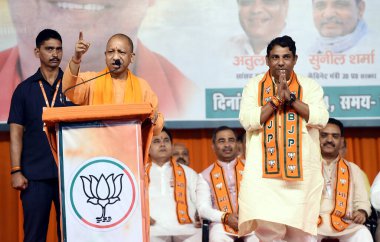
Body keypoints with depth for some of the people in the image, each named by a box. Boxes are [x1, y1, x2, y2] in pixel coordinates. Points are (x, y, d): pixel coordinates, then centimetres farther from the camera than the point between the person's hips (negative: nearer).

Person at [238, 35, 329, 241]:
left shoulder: (310, 86, 8)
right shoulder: (254, 86, 8)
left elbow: (320, 119, -7)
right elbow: (247, 120, -6)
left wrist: (291, 97, -12)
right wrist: (276, 99, -12)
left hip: (301, 169, 1)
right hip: (263, 169, -1)